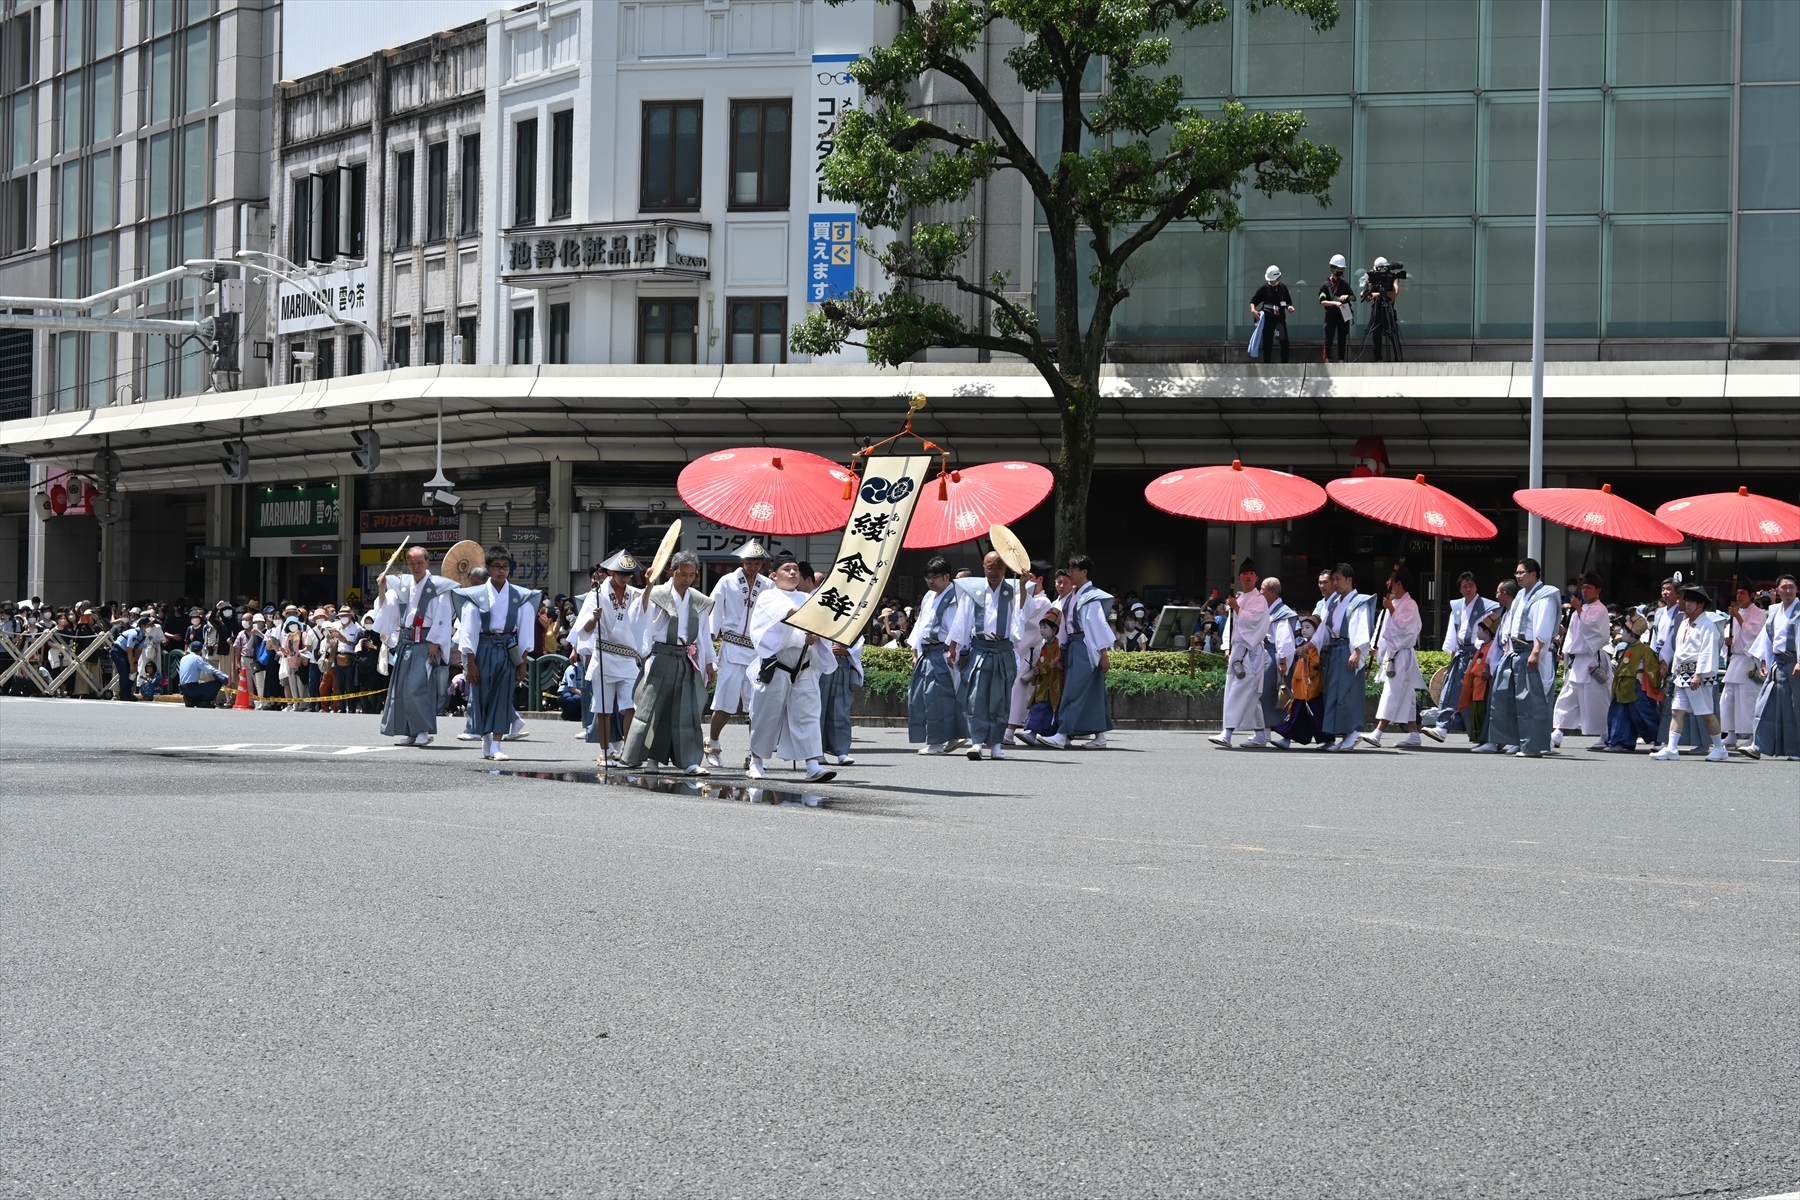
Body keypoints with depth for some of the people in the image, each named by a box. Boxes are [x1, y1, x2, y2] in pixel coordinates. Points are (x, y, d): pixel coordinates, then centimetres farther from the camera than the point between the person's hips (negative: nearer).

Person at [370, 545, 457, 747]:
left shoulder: (438, 586, -4)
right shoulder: (401, 585, 11)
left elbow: (442, 618, -7)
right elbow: (387, 610, 11)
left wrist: (435, 643, -12)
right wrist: (381, 591, -4)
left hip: (426, 643, -6)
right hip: (405, 641, 6)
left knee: (418, 686, -14)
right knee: (402, 687, 5)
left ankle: (424, 730, -7)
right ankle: (410, 731, 11)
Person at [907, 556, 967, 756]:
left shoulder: (953, 597, -7)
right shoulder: (928, 597, 20)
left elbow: (956, 628, -15)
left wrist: (951, 651, -22)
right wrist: (916, 653, 19)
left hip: (941, 654, -9)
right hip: (926, 654, 9)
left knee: (936, 696, -11)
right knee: (917, 695, 8)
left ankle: (938, 741, -7)